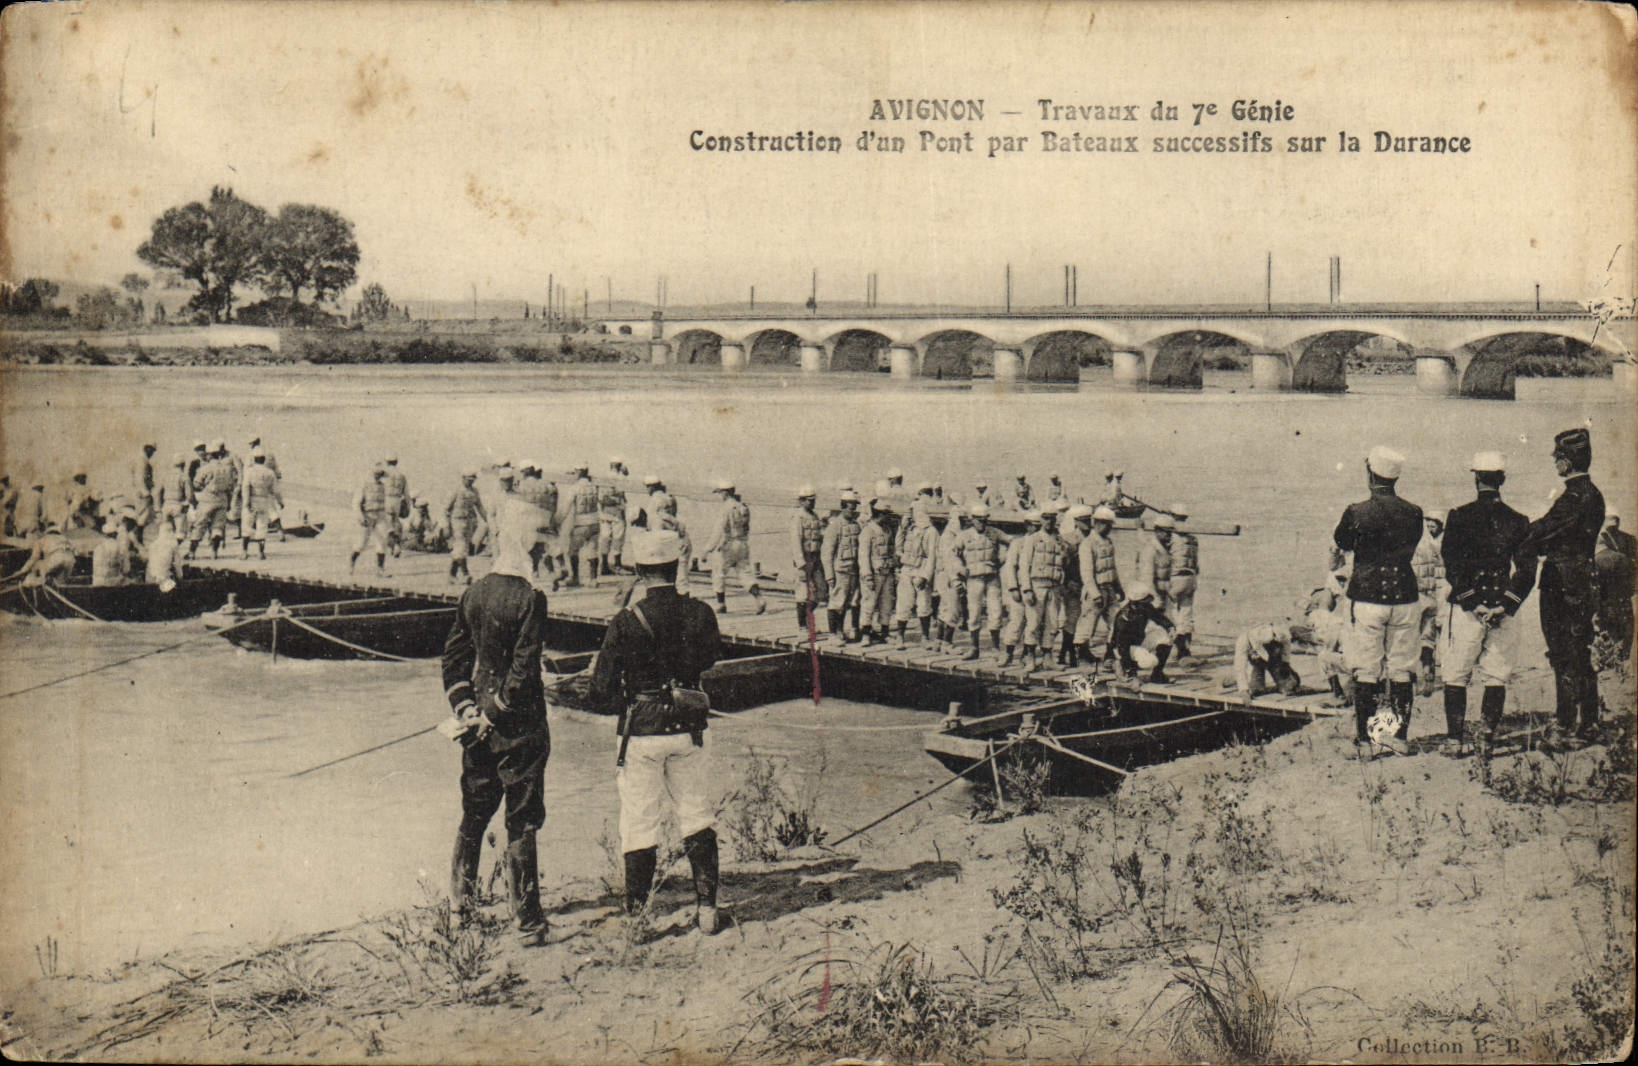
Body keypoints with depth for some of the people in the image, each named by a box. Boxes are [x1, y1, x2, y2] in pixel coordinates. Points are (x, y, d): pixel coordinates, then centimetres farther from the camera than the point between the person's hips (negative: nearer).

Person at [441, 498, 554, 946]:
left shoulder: (474, 593, 4)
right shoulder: (530, 599, -16)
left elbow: (454, 656, 8)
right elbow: (523, 671, -19)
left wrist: (465, 707, 6)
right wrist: (493, 715, -10)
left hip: (479, 723, 6)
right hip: (519, 726, -6)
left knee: (473, 816, 18)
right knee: (521, 824, 1)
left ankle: (461, 906, 27)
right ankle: (527, 921, 7)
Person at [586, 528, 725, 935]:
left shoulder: (626, 623, -13)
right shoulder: (699, 614, -7)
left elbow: (602, 695, -9)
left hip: (641, 734, -2)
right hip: (689, 732, 2)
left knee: (639, 822, 8)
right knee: (697, 817, 15)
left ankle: (637, 916, 10)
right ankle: (707, 909, 14)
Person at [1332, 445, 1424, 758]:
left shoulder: (1356, 513, -10)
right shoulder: (1413, 513, 0)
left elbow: (1340, 545, 9)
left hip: (1367, 600, -3)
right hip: (1405, 599, 3)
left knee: (1366, 672, 2)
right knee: (1402, 671, 10)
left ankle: (1364, 741, 2)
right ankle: (1400, 737, 12)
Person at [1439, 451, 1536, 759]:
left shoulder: (1460, 516, -4)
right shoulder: (1518, 522, 5)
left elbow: (1451, 565, -10)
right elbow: (1527, 570, 0)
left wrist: (1471, 600, -8)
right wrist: (1506, 605, -4)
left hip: (1466, 607, -2)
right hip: (1502, 610, 2)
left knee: (1455, 677, 6)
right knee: (1496, 679, 9)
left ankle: (1455, 740, 5)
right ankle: (1487, 740, 7)